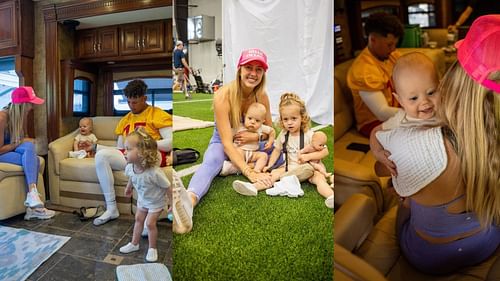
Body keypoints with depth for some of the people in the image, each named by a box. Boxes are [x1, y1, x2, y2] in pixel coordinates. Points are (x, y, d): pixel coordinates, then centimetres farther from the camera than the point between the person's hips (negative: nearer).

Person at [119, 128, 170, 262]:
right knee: (138, 219, 18)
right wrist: (129, 188, 21)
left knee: (150, 223, 0)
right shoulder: (129, 167, -23)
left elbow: (167, 187, -28)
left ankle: (152, 248, 24)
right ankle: (134, 244, 40)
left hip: (156, 202, -6)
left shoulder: (155, 172, -42)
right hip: (142, 199, 6)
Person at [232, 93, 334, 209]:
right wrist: (269, 165, 4)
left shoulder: (309, 135, -11)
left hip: (307, 168, -3)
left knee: (319, 177, -30)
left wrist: (308, 156, -22)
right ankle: (253, 188, -38)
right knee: (274, 173, -19)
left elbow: (325, 151, -9)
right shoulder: (283, 134, 2)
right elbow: (277, 150, 14)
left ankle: (331, 197, -53)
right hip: (288, 167, 3)